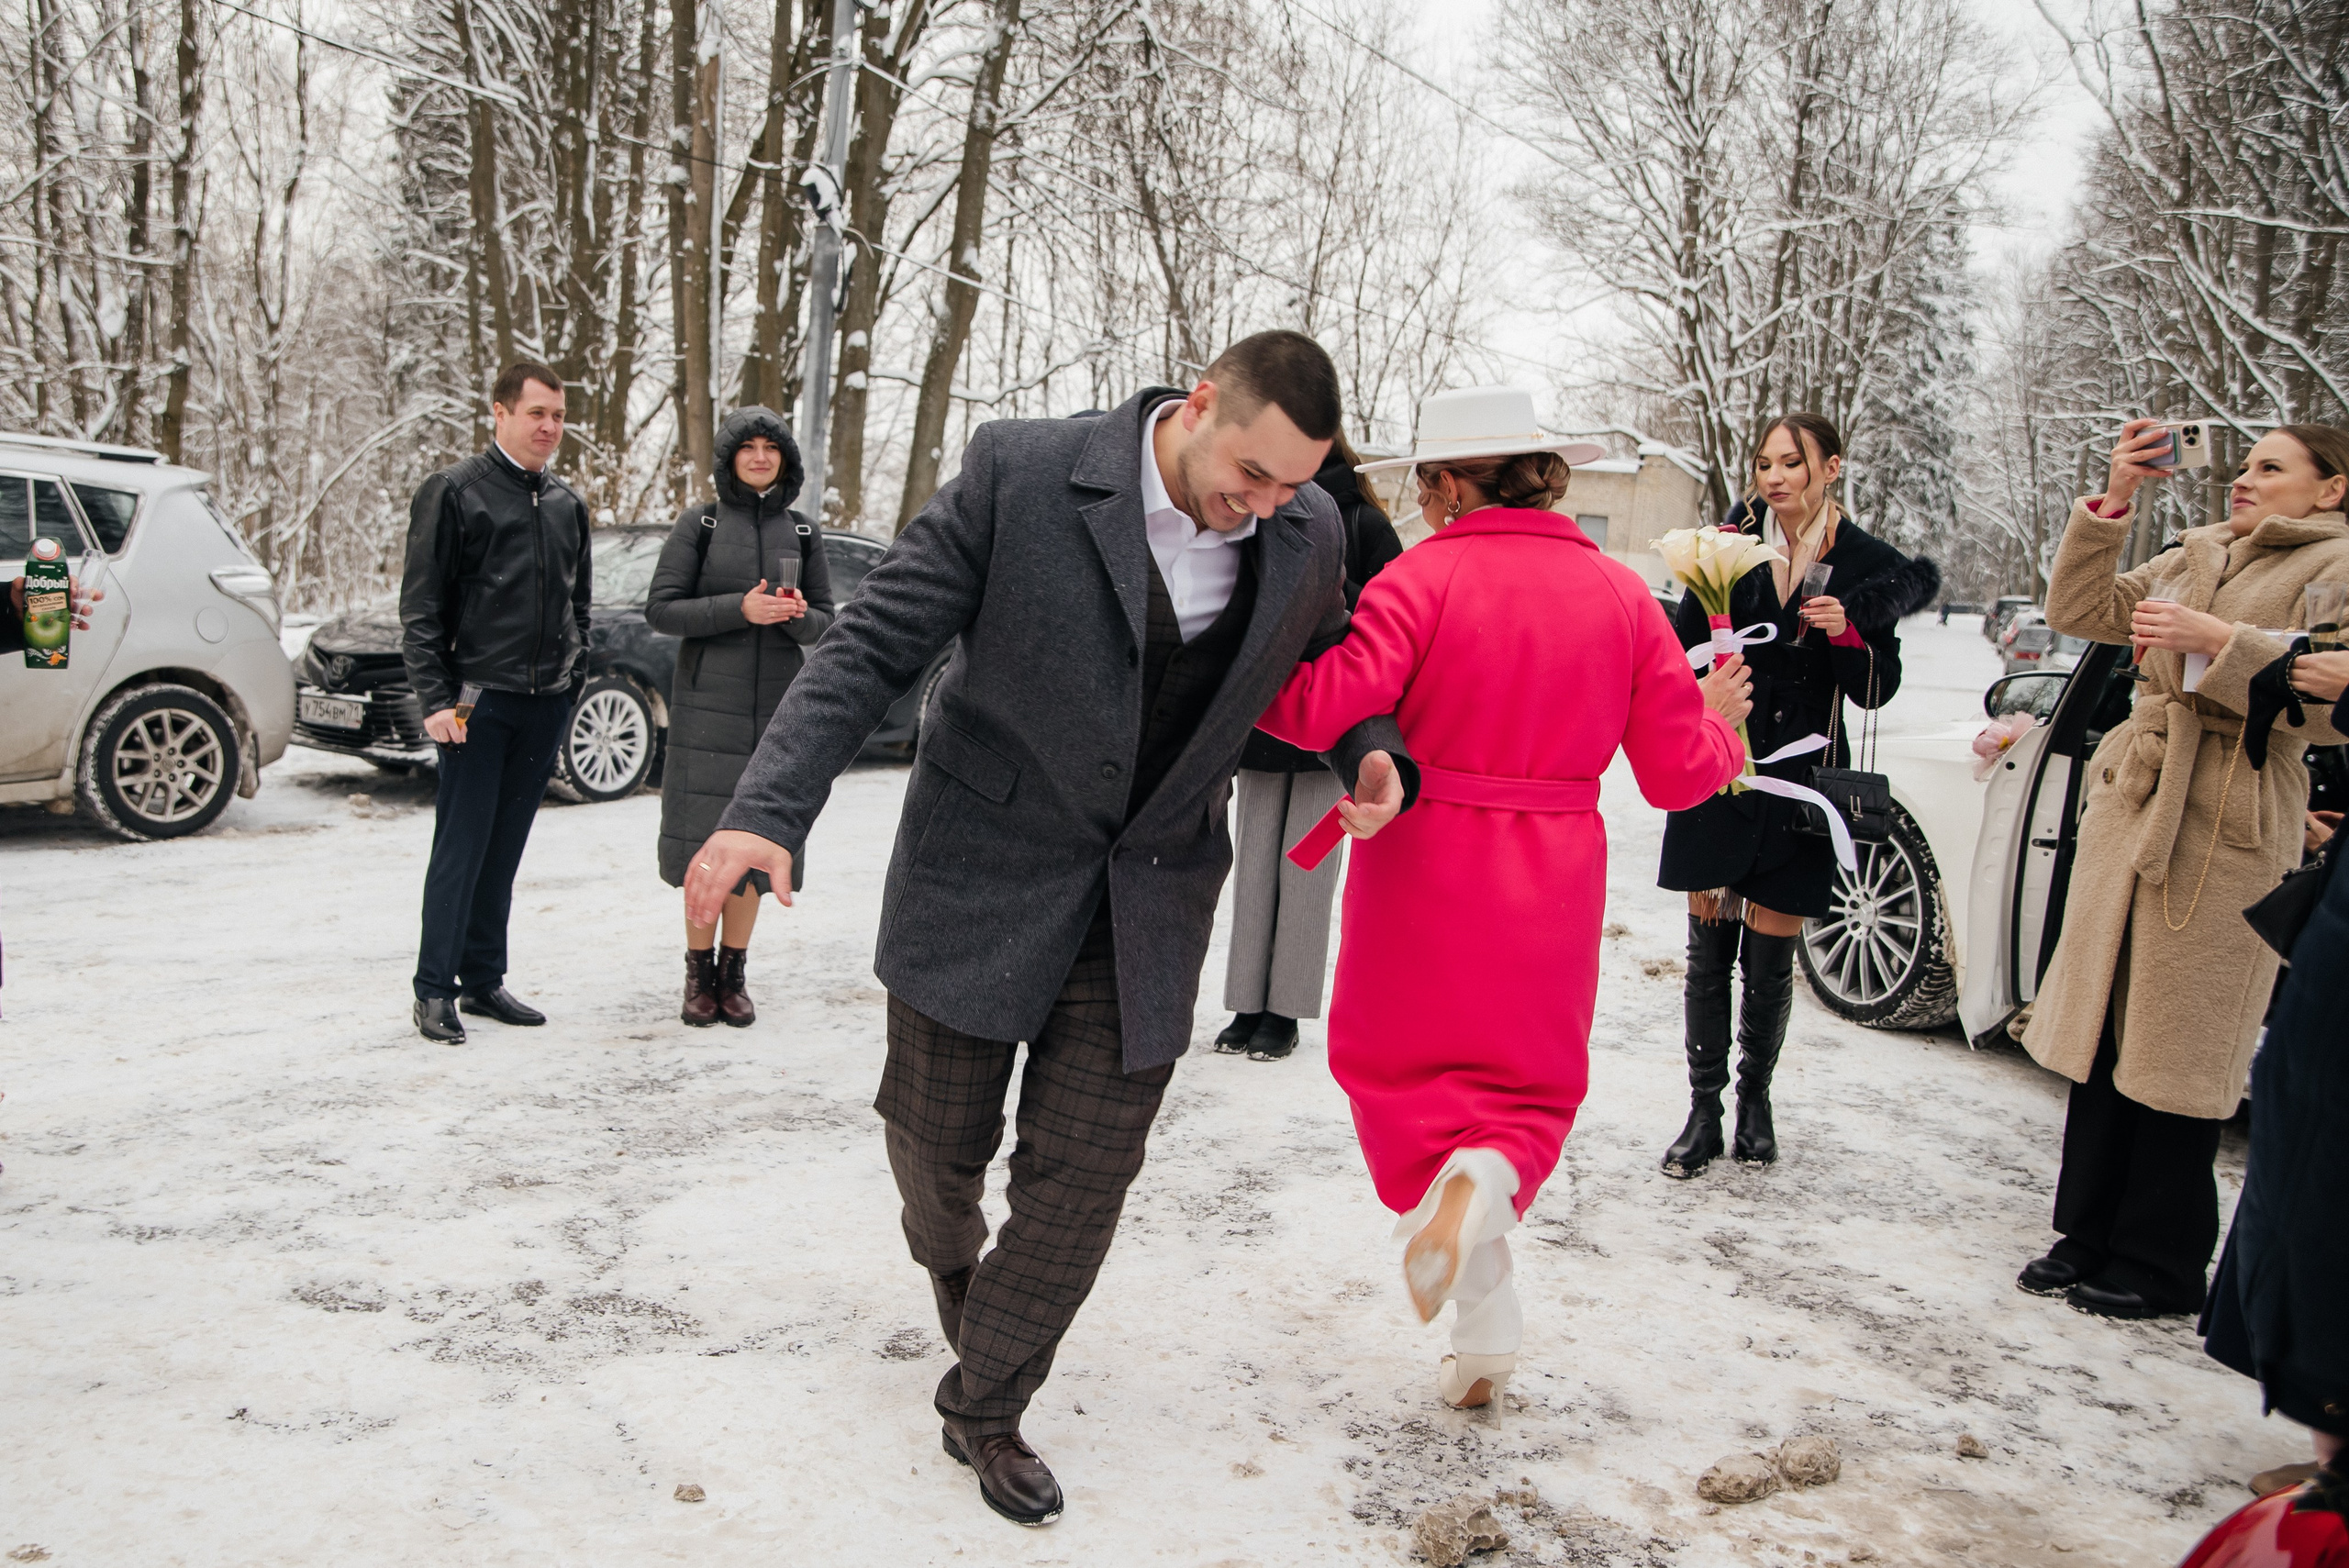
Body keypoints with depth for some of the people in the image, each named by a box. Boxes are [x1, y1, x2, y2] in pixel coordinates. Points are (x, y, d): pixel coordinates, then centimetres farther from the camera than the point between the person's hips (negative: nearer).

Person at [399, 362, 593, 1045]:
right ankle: (435, 990, 5)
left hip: (546, 704, 5)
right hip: (481, 700, -5)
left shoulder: (567, 503, 14)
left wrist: (574, 679, 14)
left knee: (504, 849, 11)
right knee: (460, 849, -3)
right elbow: (421, 606, -5)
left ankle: (484, 980, 19)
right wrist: (435, 698, -12)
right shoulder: (454, 491, -3)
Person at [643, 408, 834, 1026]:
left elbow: (824, 624, 10)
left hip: (777, 707, 2)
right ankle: (699, 973, 13)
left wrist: (797, 615, -14)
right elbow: (660, 609, -6)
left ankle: (734, 972, 16)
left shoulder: (803, 531, 8)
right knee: (704, 837, 0)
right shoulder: (699, 523, 1)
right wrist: (740, 609, -19)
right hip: (708, 703, -2)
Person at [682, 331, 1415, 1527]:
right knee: (938, 1137, 14)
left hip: (1146, 908, 3)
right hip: (985, 875, -2)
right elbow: (872, 646, -16)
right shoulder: (1020, 473, -18)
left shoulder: (1307, 534, -5)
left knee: (1085, 1171, 4)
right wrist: (768, 809, -27)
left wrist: (1371, 753, -7)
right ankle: (948, 1252, 52)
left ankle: (984, 1409, 27)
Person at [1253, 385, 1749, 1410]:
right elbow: (1679, 772, 2)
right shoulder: (1621, 594, 2)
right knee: (1526, 1082, 20)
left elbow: (1326, 709, -21)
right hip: (1552, 887, 3)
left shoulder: (1424, 577, -11)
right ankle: (1493, 1167, -11)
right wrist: (1717, 721, 24)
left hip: (1422, 871, -3)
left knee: (1398, 1061, 16)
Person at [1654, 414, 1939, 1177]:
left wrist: (1847, 630, -16)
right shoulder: (1735, 542, 2)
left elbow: (1876, 691, 1)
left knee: (1770, 961, 5)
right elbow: (1686, 645, 6)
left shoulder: (1868, 564, 0)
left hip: (1801, 782, 0)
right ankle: (1704, 1109, 14)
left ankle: (1755, 1097, 27)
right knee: (1708, 954, 1)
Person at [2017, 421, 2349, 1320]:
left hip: (2227, 825, -6)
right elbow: (2078, 611, 7)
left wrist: (2219, 640, -21)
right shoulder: (2195, 555, 16)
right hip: (2131, 802, 6)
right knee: (2102, 1030, 8)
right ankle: (2090, 1237, 20)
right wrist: (2112, 502, -2)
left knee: (2176, 1050, -1)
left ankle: (2160, 1265, 13)